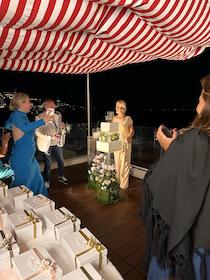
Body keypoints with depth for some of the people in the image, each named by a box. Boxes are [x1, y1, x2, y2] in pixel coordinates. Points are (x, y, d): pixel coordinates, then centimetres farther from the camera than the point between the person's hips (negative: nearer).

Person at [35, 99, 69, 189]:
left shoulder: (58, 115, 3)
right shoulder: (39, 117, -13)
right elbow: (37, 132, -14)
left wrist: (62, 127, -8)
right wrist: (50, 137, -21)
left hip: (57, 143, 5)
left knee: (61, 161, 14)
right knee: (48, 164, 7)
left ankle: (61, 177, 37)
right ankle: (47, 181, 28)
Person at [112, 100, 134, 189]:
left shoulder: (128, 118, -2)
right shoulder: (114, 118, 9)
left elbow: (132, 131, 0)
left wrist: (129, 137, -18)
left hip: (126, 143, -4)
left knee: (125, 162, -2)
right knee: (117, 161, 8)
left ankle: (124, 183, 7)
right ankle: (117, 180, 23)